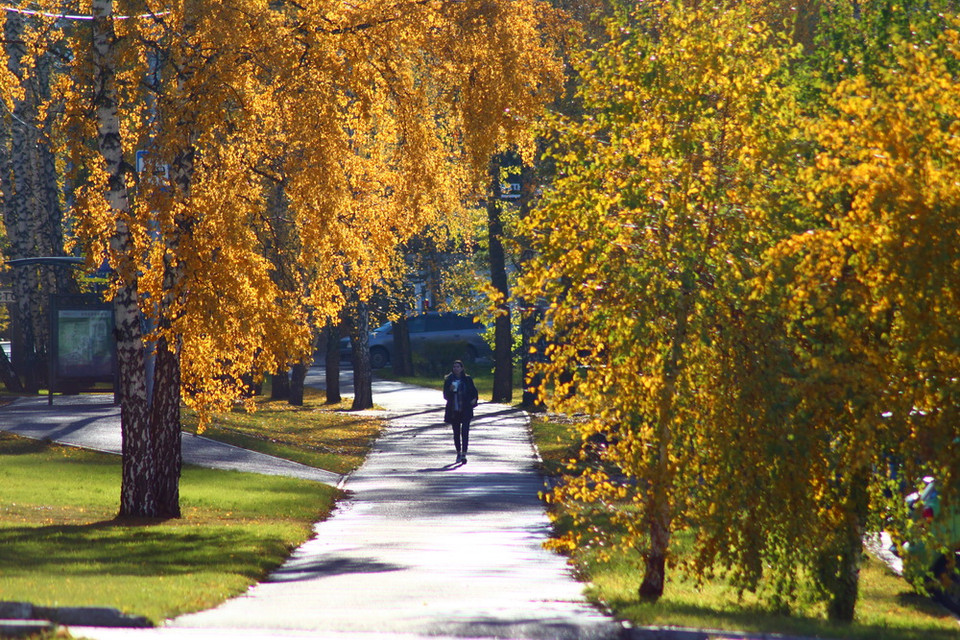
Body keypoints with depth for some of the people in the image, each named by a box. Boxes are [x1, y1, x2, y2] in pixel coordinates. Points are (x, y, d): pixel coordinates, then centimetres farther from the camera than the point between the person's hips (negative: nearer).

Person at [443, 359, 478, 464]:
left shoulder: (467, 379, 1)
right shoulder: (448, 380, 3)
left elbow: (474, 391, 12)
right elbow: (445, 396, 1)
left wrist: (474, 399, -7)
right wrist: (450, 390, -18)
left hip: (466, 410, -2)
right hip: (454, 410, 2)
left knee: (465, 431, -13)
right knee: (456, 433, 11)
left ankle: (463, 454, -17)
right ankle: (458, 453, 26)